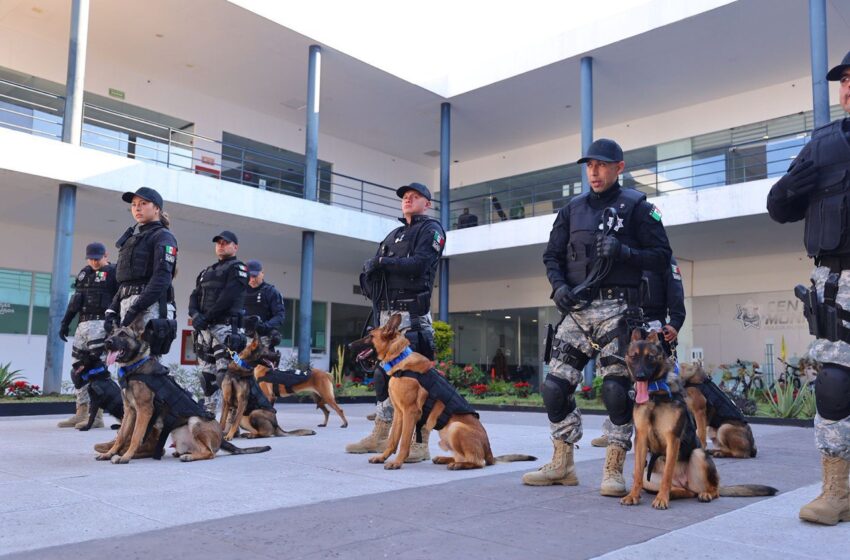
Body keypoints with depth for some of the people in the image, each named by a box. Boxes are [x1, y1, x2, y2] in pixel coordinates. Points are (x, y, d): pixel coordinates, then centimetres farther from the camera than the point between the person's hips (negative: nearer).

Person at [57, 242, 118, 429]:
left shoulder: (113, 272, -2)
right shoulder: (84, 273, 20)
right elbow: (75, 300, 25)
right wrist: (66, 322, 21)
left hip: (101, 324, -8)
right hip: (83, 325, 8)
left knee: (96, 368, -12)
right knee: (78, 369, 8)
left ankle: (96, 415, -10)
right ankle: (82, 412, 15)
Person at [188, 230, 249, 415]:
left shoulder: (238, 268, 2)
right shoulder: (206, 271, 25)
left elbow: (228, 296, -12)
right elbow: (195, 295, 14)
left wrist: (206, 317, -15)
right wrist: (195, 314, -6)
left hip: (226, 326, -8)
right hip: (204, 329, 8)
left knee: (225, 372, -15)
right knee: (206, 373, 9)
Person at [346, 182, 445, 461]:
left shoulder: (431, 229, 3)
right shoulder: (393, 234, 26)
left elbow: (418, 264, -15)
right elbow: (370, 270, 16)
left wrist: (383, 264, -7)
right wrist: (372, 268, -7)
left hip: (412, 314, -8)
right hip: (385, 313, 8)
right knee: (384, 373, 10)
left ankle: (420, 443, -7)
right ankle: (379, 436, 19)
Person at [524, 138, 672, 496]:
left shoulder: (635, 206, 3)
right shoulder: (573, 209, 16)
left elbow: (661, 256, 0)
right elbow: (552, 255, 17)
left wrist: (623, 252, -16)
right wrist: (559, 285, -1)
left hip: (616, 308, -4)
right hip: (576, 309, 5)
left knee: (616, 389, -8)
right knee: (555, 385, 2)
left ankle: (614, 470, 6)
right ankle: (562, 465, 16)